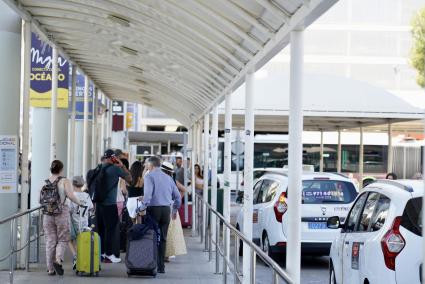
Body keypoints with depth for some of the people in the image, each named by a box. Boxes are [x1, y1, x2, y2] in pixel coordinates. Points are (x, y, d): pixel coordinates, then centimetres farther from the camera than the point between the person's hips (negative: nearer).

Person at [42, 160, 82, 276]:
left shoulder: (45, 183, 5)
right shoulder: (64, 181, -5)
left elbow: (40, 200, 6)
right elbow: (71, 196, -17)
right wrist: (80, 203, -2)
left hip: (47, 215, 3)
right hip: (62, 214, -3)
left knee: (50, 241, 8)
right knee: (63, 240, 8)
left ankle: (50, 268, 9)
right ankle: (58, 260, -15)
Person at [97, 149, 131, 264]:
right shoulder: (115, 168, -11)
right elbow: (129, 178, -4)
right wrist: (122, 166, 4)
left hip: (99, 203, 7)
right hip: (110, 204, -7)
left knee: (101, 228, 12)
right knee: (111, 228, 0)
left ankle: (101, 253, 17)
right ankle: (109, 255, 1)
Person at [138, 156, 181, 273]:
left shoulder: (149, 176, -4)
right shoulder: (168, 177, 13)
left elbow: (147, 194, -19)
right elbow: (178, 196, 16)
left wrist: (142, 208, -12)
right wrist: (175, 210, 27)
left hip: (154, 209, -5)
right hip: (166, 210, 5)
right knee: (163, 238, 9)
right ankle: (161, 266, 9)